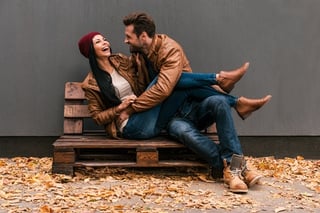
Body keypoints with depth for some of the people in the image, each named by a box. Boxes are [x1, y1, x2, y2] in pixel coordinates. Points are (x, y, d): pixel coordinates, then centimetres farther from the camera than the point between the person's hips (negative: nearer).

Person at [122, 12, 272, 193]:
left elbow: (162, 90, -23)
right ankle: (229, 166, -32)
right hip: (171, 117, 2)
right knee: (184, 131, -35)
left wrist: (130, 109, -17)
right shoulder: (139, 55, 11)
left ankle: (233, 164, -34)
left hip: (191, 106, -2)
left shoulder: (169, 48, -10)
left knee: (218, 101, -34)